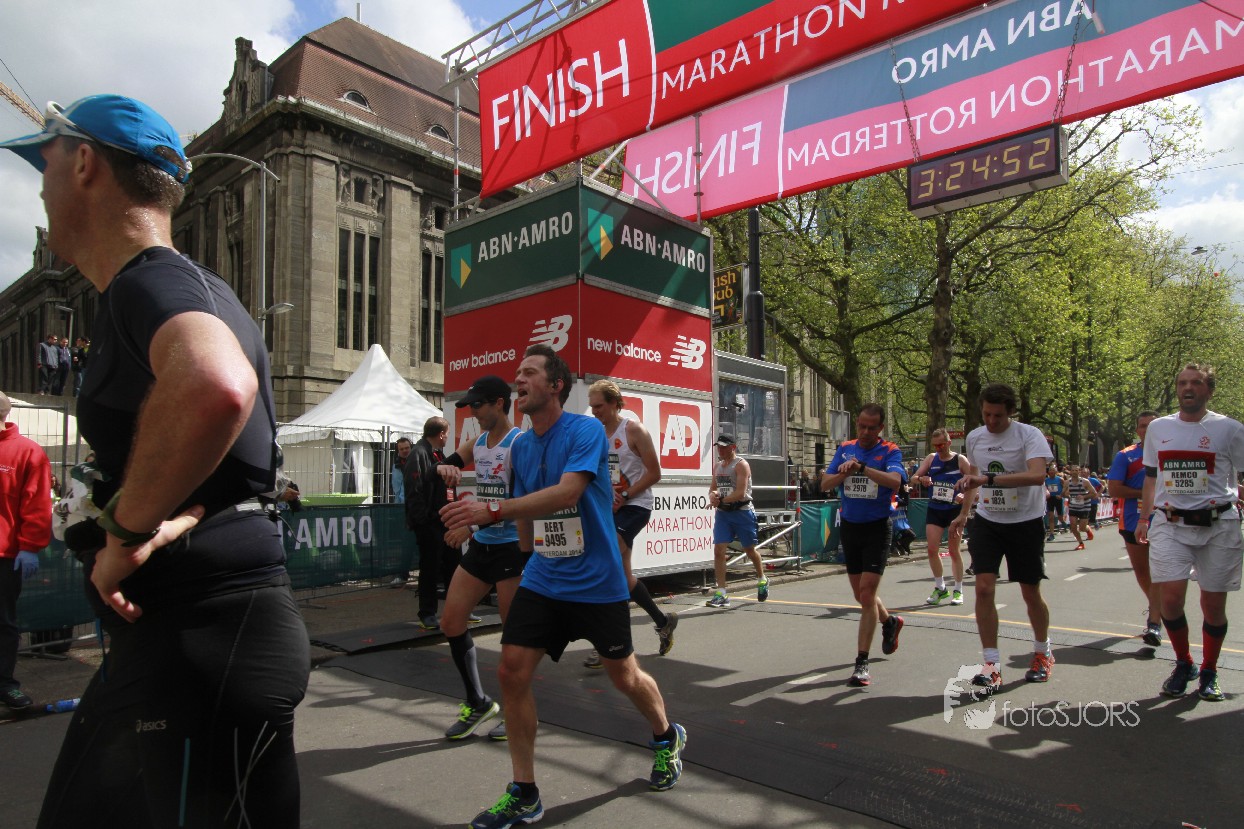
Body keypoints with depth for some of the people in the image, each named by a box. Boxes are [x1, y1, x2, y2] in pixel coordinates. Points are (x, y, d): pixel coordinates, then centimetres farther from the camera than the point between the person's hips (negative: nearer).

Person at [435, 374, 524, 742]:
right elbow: (445, 466, 19)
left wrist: (473, 523, -28)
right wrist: (447, 468, -6)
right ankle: (478, 703, 24)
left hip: (512, 547, -8)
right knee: (451, 623, 8)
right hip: (481, 546, 8)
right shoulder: (477, 443, 10)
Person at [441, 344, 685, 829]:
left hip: (597, 583, -5)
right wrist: (529, 549, 15)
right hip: (542, 581, 5)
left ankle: (667, 739, 43)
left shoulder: (586, 431, -16)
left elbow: (567, 491, -31)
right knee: (512, 671, -6)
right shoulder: (520, 447, 5)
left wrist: (492, 511, -36)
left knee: (624, 675, 11)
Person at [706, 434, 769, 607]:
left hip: (742, 512, -5)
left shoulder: (741, 465, -10)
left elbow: (740, 493, -19)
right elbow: (712, 488, 18)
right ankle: (721, 594, -7)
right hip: (722, 513, 5)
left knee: (749, 550, 10)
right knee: (718, 550, -9)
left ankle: (762, 581, 38)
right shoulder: (717, 467, 13)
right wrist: (712, 495, -6)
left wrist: (721, 500, -18)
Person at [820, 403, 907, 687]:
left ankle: (862, 663, -4)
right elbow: (825, 484, -1)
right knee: (861, 594, 16)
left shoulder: (890, 451, -7)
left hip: (876, 529, -5)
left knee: (867, 593, -12)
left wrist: (862, 468, -39)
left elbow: (895, 480, -28)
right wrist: (844, 473, -21)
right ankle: (890, 622, 47)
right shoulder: (845, 449, 6)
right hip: (849, 527, 5)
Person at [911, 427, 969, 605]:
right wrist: (921, 479, -20)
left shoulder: (960, 460, -4)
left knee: (953, 551, 4)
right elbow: (914, 477, 3)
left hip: (955, 510, -3)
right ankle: (940, 588, 13)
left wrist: (964, 495, -23)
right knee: (932, 549, -3)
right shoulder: (931, 459, 4)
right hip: (934, 510, 3)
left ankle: (958, 590, 17)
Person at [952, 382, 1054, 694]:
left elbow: (1037, 475, -32)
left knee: (1030, 592, 8)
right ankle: (992, 665, -2)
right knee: (984, 587, -10)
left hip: (1026, 522, -3)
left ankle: (1042, 654, 35)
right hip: (987, 521, 3)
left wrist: (988, 478, -39)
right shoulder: (974, 437, 2)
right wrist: (964, 512, 19)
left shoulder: (1029, 435, -14)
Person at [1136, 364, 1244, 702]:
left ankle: (1209, 673, 24)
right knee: (1170, 597, -7)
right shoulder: (1158, 428, 11)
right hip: (1169, 524, 2)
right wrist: (1144, 517, 16)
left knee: (1213, 604, 5)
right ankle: (1183, 664, 16)